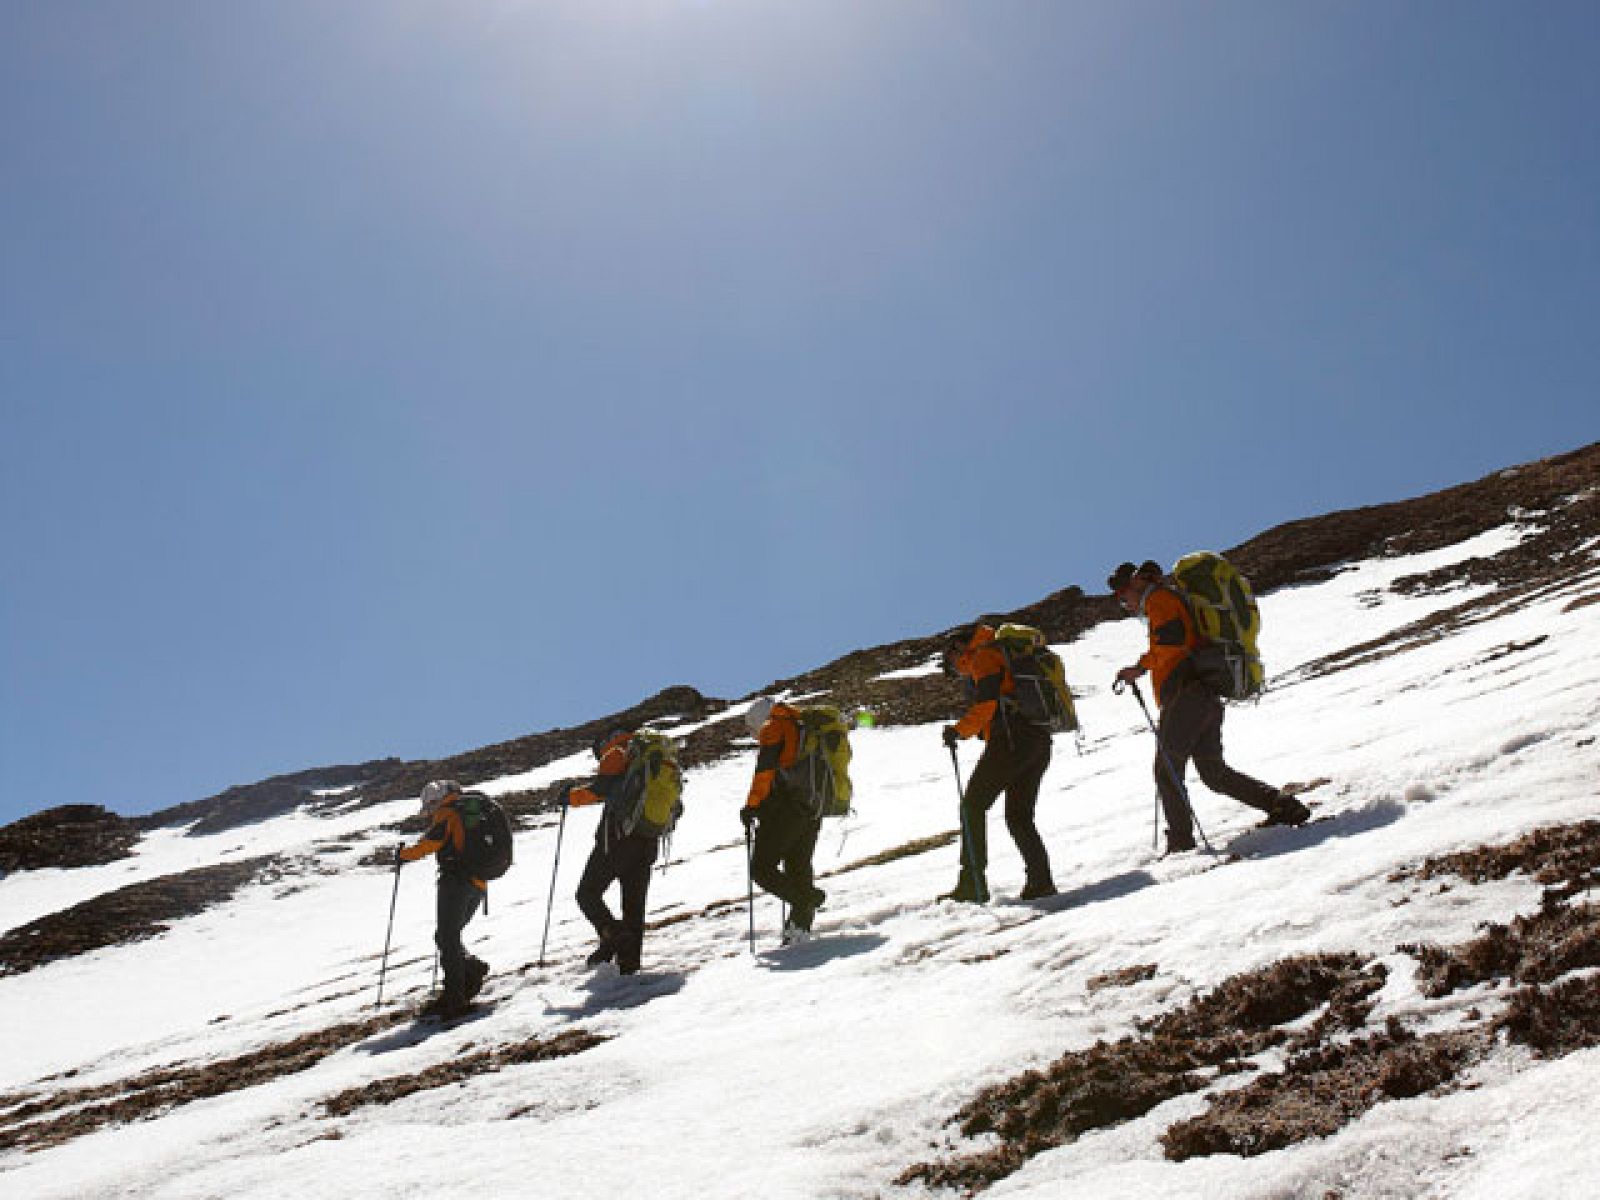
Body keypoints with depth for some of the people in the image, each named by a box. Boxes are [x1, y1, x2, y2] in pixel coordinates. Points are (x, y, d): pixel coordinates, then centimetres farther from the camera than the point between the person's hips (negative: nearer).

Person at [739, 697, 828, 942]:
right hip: (812, 811, 8)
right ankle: (802, 926, 9)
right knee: (799, 868, 13)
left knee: (761, 868, -4)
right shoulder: (806, 729, 23)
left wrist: (751, 807, -7)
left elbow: (765, 771, -11)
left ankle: (809, 900, -18)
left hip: (786, 808, -8)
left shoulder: (773, 728, 0)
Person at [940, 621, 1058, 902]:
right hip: (1040, 741, 9)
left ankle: (972, 883, -8)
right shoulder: (1009, 657, 30)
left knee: (972, 806, -3)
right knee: (1019, 816, 14)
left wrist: (959, 730, -11)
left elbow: (988, 701, -13)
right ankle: (1041, 881, 3)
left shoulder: (984, 655, 2)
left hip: (1011, 739, -9)